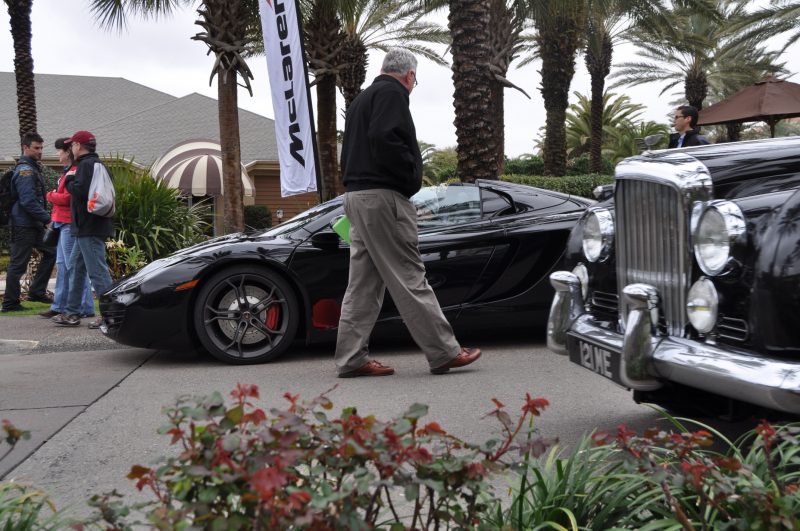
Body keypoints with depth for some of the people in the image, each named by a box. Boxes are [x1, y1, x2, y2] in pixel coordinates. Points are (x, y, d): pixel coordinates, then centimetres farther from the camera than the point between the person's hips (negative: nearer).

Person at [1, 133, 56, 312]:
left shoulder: (33, 168, 17)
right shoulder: (25, 170, -15)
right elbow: (28, 201, -23)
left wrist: (45, 218, 18)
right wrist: (47, 218, -20)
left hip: (34, 224, 10)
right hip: (24, 225, -10)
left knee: (50, 252, 13)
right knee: (18, 264, -3)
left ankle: (36, 292, 19)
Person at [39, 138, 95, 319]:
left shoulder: (74, 172, -14)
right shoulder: (67, 171, 18)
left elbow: (67, 198, -21)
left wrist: (50, 195, -3)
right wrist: (54, 219, 14)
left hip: (69, 224, -10)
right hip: (63, 223, 10)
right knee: (62, 265, 14)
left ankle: (86, 308, -3)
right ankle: (59, 306, 20)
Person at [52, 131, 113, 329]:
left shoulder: (86, 165, -13)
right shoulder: (97, 164, 19)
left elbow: (80, 191, -24)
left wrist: (69, 181, -6)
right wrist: (72, 182, 16)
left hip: (89, 229, -11)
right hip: (88, 228, 11)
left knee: (98, 271, -9)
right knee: (75, 268, 15)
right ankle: (72, 313, 20)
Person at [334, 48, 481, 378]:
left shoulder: (362, 100, 25)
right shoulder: (393, 94, -5)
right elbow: (384, 139, -22)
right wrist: (411, 173, -11)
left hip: (356, 195, 10)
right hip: (383, 195, -10)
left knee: (363, 282, 8)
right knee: (409, 277, -8)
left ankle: (351, 359, 8)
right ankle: (444, 353, -5)